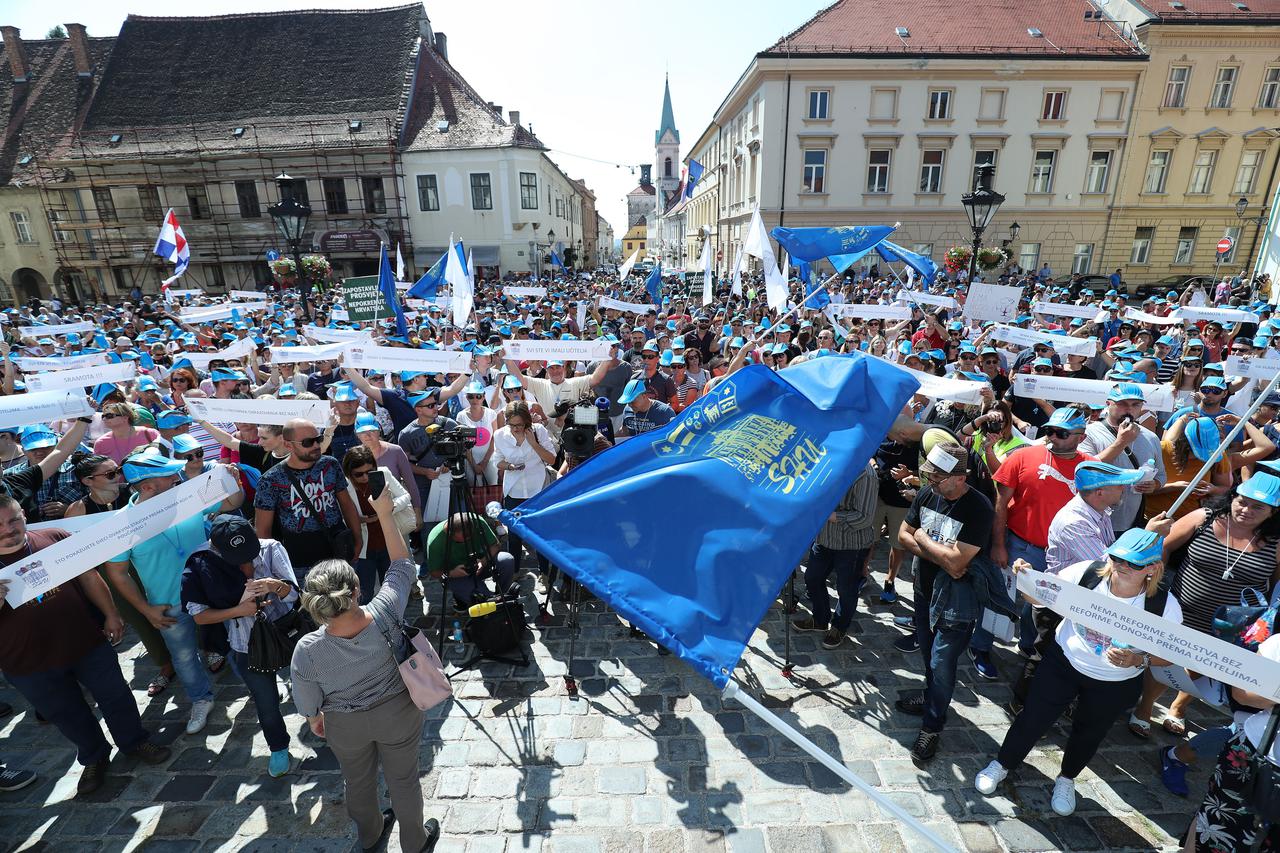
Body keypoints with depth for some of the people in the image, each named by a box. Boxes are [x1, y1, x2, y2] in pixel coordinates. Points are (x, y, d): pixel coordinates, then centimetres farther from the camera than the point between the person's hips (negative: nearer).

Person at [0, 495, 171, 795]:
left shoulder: (56, 539, -7)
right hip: (30, 665, 0)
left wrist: (111, 615, -1)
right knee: (69, 716, 18)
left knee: (115, 696, 14)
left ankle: (134, 740, 38)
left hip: (87, 642, 0)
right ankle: (93, 757, 42)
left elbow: (89, 577, 0)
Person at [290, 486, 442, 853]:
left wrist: (314, 719, 13)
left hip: (346, 726, 1)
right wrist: (385, 515, -15)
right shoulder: (384, 615, -33)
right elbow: (402, 564, -17)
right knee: (403, 778, 22)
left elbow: (309, 701, -10)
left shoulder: (307, 650, -29)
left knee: (358, 781, 29)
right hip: (397, 712, -1)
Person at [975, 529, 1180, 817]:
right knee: (1033, 717, 8)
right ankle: (1002, 764, 35)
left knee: (1088, 733, 23)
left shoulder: (1165, 606, -23)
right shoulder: (1086, 574, -26)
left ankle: (1066, 779, 53)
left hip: (1116, 685, 1)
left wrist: (1139, 660, -29)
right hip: (1063, 663, -1)